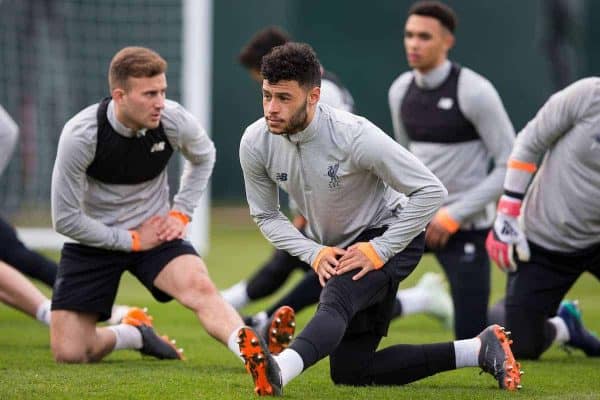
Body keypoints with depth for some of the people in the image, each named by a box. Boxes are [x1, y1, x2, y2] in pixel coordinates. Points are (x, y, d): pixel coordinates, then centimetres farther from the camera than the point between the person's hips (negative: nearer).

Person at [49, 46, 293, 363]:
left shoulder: (175, 121, -16)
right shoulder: (79, 136, -25)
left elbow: (204, 156, 11)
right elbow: (65, 218, -17)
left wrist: (181, 213, 0)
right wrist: (130, 239, -16)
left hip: (155, 231, 1)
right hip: (94, 240, -1)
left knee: (199, 286, -31)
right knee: (69, 354, -7)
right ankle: (135, 335, 21)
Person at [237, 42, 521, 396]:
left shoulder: (354, 135, -29)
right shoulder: (255, 144, -15)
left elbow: (431, 191, -24)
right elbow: (266, 215, 0)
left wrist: (378, 250, -26)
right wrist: (314, 253, -16)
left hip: (388, 237, -7)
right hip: (334, 250, 7)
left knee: (337, 299, -38)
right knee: (351, 372, 5)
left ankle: (276, 371, -65)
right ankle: (479, 350, 9)